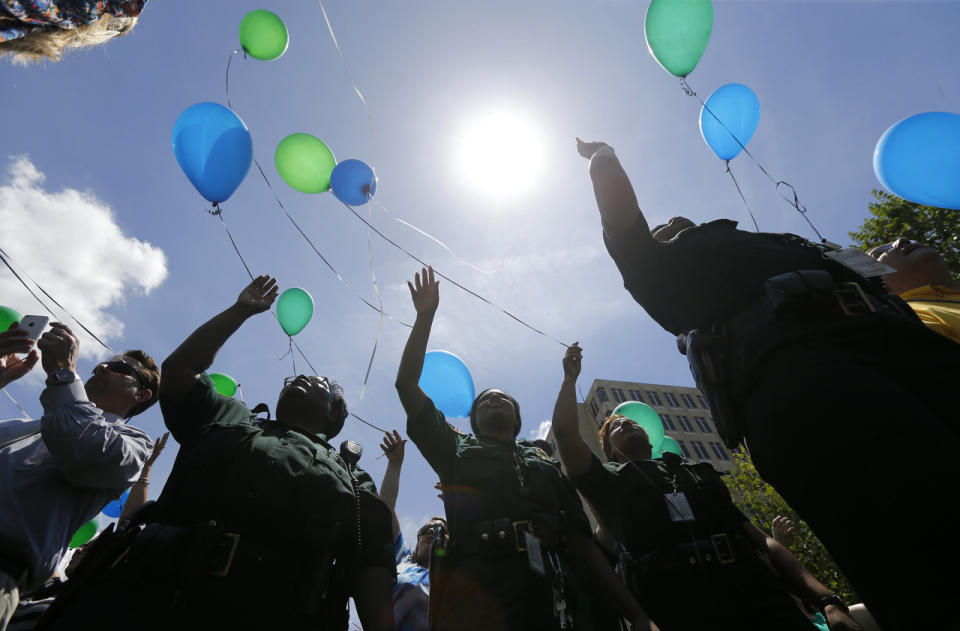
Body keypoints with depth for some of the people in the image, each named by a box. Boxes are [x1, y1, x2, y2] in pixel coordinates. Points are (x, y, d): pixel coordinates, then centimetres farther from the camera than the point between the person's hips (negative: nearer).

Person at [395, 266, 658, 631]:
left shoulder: (548, 466, 25)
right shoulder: (457, 451, 19)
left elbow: (582, 543, 19)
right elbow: (406, 385, 13)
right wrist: (425, 317, 12)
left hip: (557, 600, 3)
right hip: (478, 596, -2)